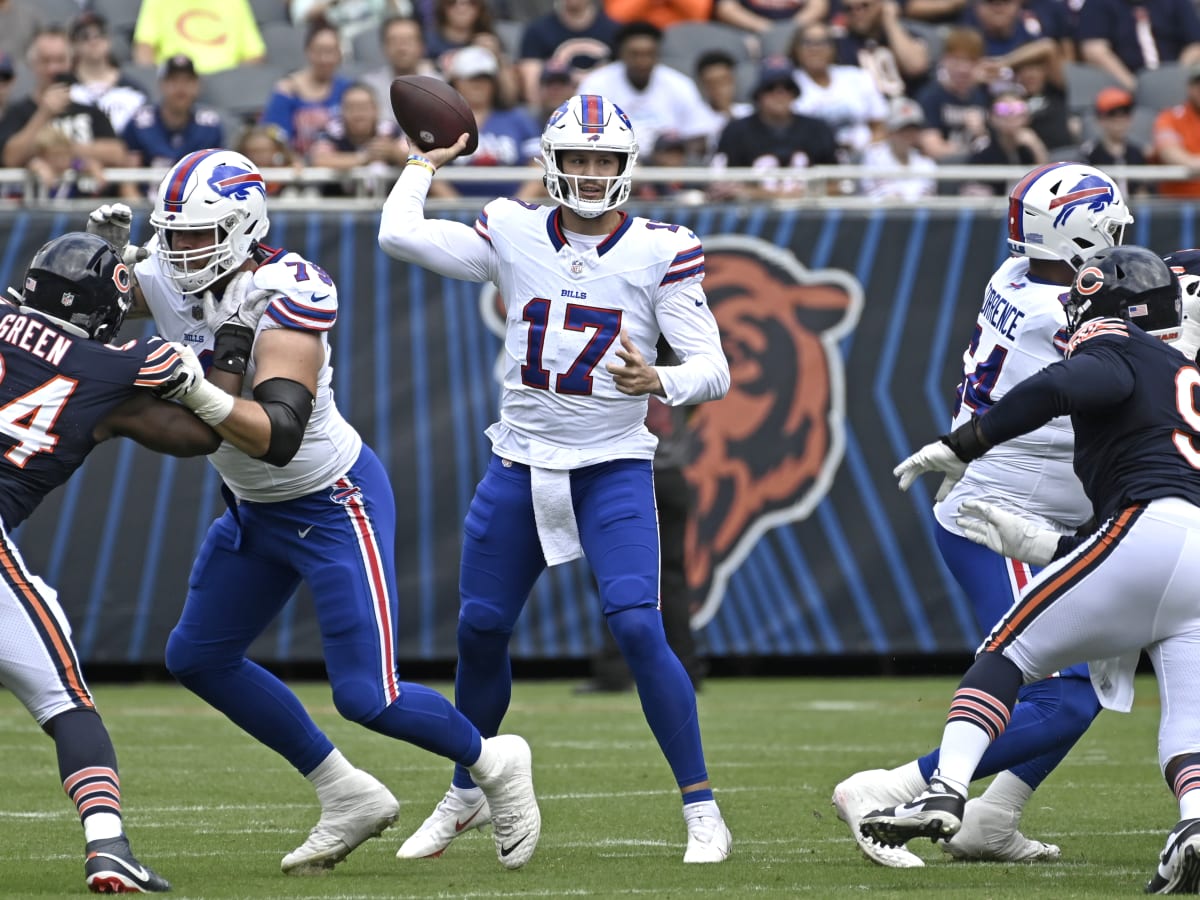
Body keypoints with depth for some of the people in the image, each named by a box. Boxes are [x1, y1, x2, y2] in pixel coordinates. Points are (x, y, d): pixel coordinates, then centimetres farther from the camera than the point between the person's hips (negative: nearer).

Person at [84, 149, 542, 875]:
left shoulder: (283, 300, -28)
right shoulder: (167, 284, -8)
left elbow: (277, 437, -36)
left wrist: (199, 392, -48)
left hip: (334, 506, -9)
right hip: (256, 510, 9)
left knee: (367, 696, -11)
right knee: (198, 657, 13)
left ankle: (494, 763, 19)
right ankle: (349, 799, 21)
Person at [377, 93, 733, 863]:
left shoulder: (661, 251, -7)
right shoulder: (515, 235, 1)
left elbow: (714, 371, -11)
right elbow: (398, 234, -4)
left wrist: (659, 382, -30)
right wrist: (429, 161, 7)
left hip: (614, 466, -4)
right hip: (521, 464, 4)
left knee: (637, 628, -18)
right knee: (480, 629, 9)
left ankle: (702, 807, -9)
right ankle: (466, 794, 32)